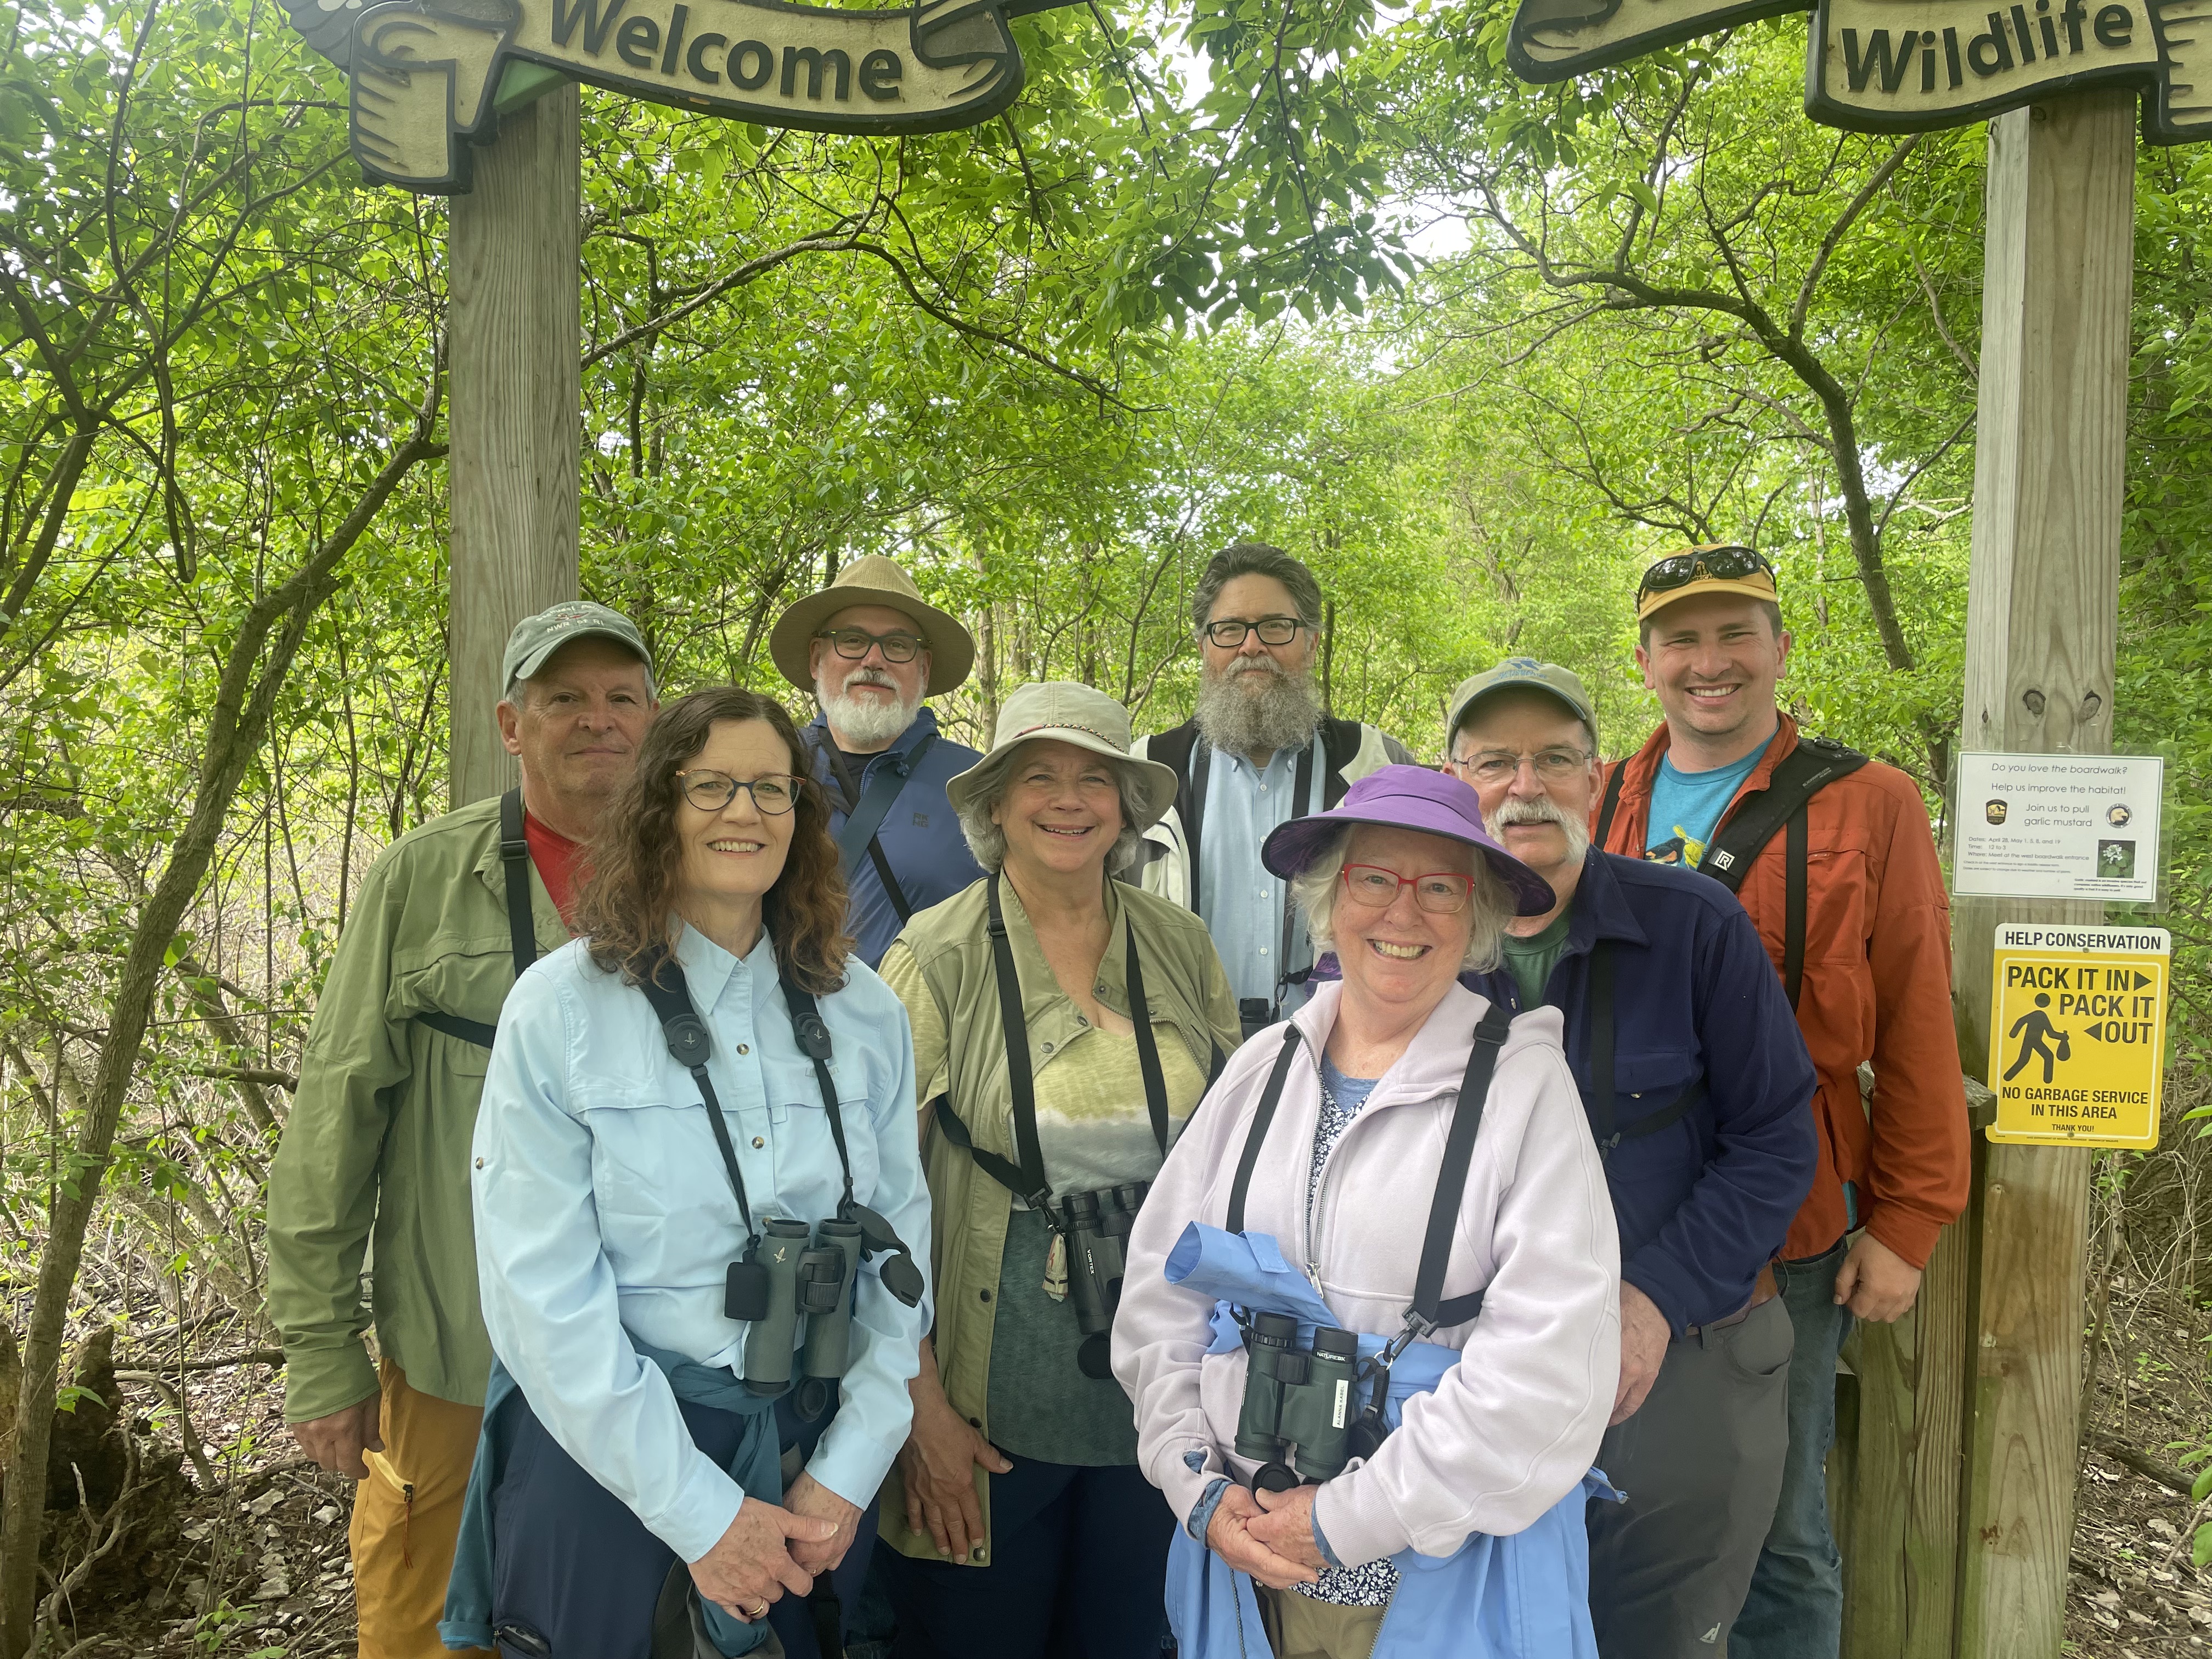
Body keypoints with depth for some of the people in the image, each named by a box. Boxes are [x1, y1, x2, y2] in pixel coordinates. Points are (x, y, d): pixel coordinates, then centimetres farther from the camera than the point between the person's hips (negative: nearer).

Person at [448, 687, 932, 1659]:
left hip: (811, 1467, 3)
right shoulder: (561, 1007, -10)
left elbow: (900, 1245, 1)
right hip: (606, 1461, -3)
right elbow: (541, 1293, -13)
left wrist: (847, 1474, -7)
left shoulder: (863, 1013, -1)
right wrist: (700, 1511, -14)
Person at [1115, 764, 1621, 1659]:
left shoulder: (1524, 1082, -11)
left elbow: (1550, 1365, -17)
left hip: (1448, 1576, -3)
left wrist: (1347, 1520, -15)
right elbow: (1160, 1291, 3)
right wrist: (1201, 1488, -7)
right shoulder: (1263, 1066, 1)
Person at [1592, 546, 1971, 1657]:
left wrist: (1906, 1222, -5)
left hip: (1786, 1232, -3)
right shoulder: (1600, 807, 7)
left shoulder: (1868, 806, -3)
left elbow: (1920, 1034, -3)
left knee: (1777, 1526, 11)